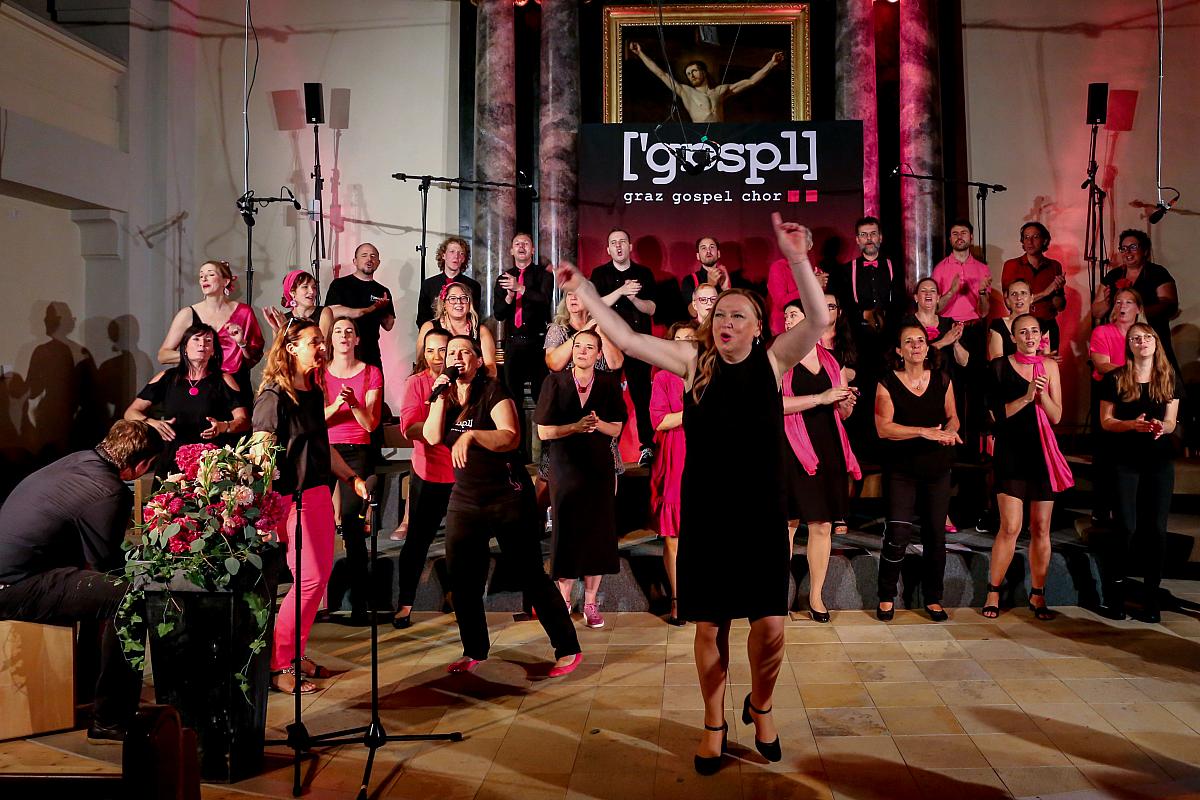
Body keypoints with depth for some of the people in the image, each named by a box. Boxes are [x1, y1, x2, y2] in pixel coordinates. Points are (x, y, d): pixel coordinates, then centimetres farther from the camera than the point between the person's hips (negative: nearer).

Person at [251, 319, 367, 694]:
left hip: (318, 492, 9)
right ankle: (277, 665, 5)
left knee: (321, 575, 11)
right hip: (290, 497, -8)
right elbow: (260, 453, -19)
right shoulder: (274, 397, -13)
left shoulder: (314, 392, 12)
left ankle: (295, 652, 26)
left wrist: (352, 478, 20)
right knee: (309, 580, -8)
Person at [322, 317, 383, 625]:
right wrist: (335, 406, -19)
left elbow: (370, 424, 0)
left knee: (353, 525, -9)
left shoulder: (371, 373, 6)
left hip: (357, 453, -1)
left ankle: (359, 602, -4)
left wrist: (354, 404, -19)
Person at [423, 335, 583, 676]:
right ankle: (474, 651, 24)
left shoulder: (492, 391, -11)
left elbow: (511, 437, -25)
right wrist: (440, 396, -13)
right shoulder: (447, 396, 8)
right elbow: (432, 437, -6)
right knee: (462, 579, 7)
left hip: (507, 495, -6)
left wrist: (471, 435, -38)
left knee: (531, 575, -3)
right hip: (465, 497, 6)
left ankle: (568, 649, 6)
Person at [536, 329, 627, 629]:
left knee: (597, 534, 3)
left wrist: (598, 423, -17)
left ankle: (591, 602, 15)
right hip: (565, 469, -1)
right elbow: (543, 431, -4)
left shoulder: (609, 384, 2)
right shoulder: (555, 382, -2)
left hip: (599, 469, 1)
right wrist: (576, 426, -18)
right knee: (566, 533, 1)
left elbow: (616, 429, 4)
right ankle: (563, 600, 17)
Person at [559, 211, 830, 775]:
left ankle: (760, 707, 31)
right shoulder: (694, 361, 0)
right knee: (709, 627, 9)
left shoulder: (772, 361, -1)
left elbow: (818, 322, -15)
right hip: (704, 514, 1)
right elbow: (626, 339, -3)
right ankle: (714, 725, 30)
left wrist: (797, 258, -26)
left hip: (761, 514, 0)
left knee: (770, 628, 0)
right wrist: (584, 290, -7)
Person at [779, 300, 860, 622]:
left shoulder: (832, 361, 15)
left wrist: (846, 404, -1)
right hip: (790, 450, -4)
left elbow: (842, 413, 23)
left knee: (822, 525, 6)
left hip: (827, 450, 4)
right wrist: (821, 398, -18)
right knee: (787, 523, -3)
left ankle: (816, 595, 17)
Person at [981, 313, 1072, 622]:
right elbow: (998, 413, -6)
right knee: (1011, 527, -9)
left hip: (1043, 452, 3)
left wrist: (1042, 394, -13)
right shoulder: (1000, 366, 1)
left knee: (1041, 528, 6)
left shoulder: (1050, 366, 8)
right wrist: (1026, 397, -17)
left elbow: (1057, 417, 4)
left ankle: (1037, 595, 17)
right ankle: (993, 593, 3)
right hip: (1011, 452, -3)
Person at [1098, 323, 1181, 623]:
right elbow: (1106, 421, 0)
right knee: (1126, 526, -8)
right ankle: (1115, 592, 8)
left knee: (1156, 528, 0)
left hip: (1160, 461, 2)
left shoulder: (1169, 379, 7)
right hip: (1126, 460, -2)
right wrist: (1133, 424, -18)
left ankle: (1151, 597, 10)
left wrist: (1161, 427, -17)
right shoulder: (1115, 379, 1)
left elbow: (1171, 422, 6)